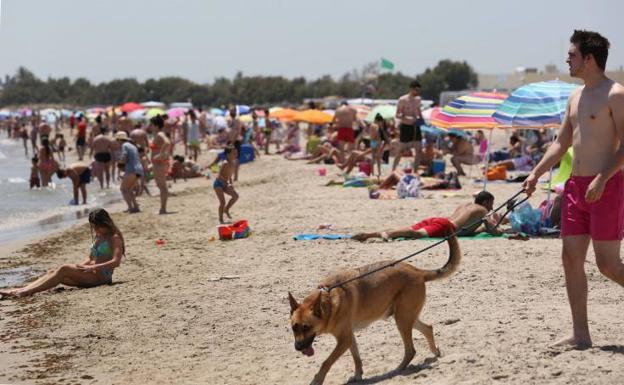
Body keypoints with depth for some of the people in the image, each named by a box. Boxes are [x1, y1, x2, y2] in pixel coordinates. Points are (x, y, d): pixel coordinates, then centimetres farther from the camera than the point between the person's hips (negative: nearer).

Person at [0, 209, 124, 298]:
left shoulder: (115, 238, -5)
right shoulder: (98, 237, 21)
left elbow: (116, 262, -19)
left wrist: (93, 267, -27)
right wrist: (79, 267, 3)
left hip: (102, 276, -8)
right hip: (92, 274, 8)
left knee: (64, 269, -28)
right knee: (52, 272, -11)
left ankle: (26, 292, -36)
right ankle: (18, 290, -25)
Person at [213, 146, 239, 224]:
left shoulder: (233, 164, 4)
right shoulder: (225, 164, -22)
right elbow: (220, 176, -29)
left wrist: (231, 184, 8)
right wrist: (227, 184, -35)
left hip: (225, 184, 8)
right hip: (218, 184, -8)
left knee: (236, 196, -3)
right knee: (222, 201, -13)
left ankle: (226, 209, 14)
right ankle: (221, 220, -2)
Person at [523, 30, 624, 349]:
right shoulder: (576, 97, 16)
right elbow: (561, 143, 21)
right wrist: (536, 173, 10)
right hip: (576, 186, 8)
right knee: (571, 258, 4)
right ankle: (580, 334, 9)